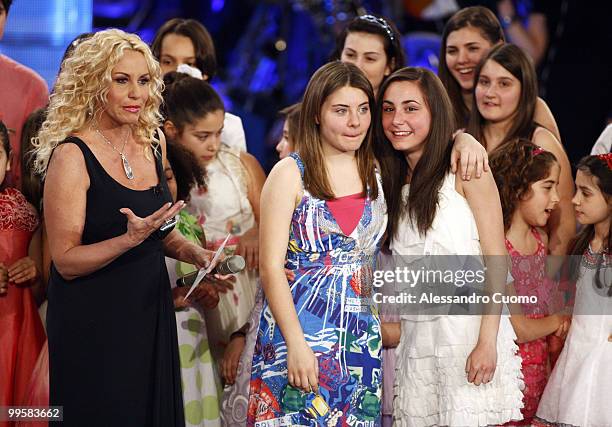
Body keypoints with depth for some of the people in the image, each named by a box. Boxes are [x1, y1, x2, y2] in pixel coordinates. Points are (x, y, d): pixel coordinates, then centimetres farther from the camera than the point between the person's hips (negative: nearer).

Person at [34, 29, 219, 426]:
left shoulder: (153, 142, 5)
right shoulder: (72, 155, -15)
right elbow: (66, 260, -16)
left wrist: (193, 252, -1)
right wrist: (130, 240, -29)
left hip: (152, 313, 6)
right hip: (93, 323, -6)